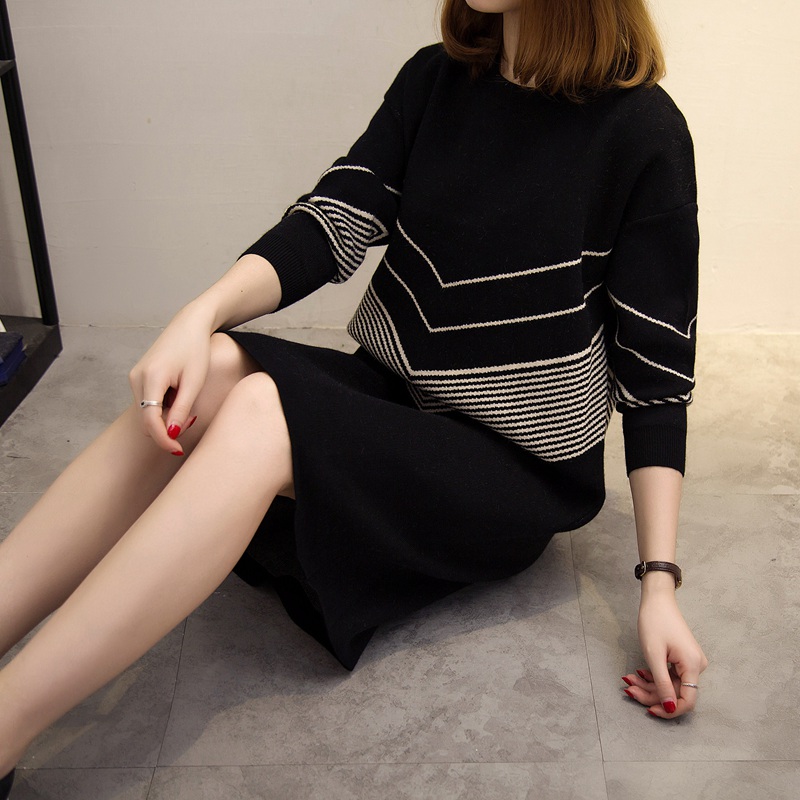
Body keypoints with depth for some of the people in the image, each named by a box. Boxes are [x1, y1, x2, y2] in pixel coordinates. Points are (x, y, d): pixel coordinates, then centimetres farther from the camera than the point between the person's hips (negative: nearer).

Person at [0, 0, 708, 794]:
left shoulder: (641, 130, -11)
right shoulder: (434, 80, 4)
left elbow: (656, 370, -10)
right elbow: (331, 222, -5)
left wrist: (659, 585, -13)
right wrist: (201, 314, -24)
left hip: (519, 469, -5)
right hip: (389, 399, 5)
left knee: (260, 413, -29)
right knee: (204, 373, -24)